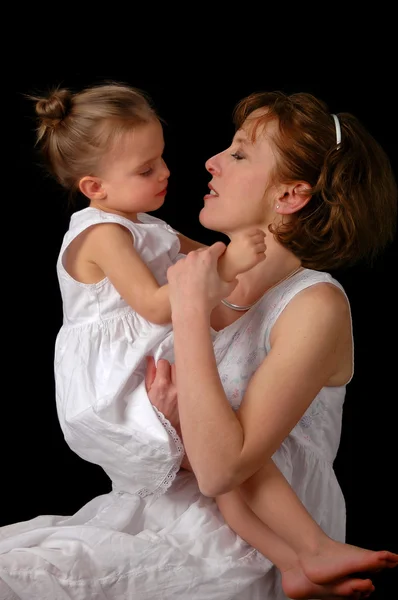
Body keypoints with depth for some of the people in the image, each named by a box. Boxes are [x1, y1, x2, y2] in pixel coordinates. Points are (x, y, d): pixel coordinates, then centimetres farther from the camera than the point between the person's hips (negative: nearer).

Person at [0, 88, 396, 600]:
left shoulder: (315, 305, -17)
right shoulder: (219, 281, 5)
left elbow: (219, 470, -25)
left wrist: (190, 309, -22)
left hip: (227, 556, -7)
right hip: (161, 509, 7)